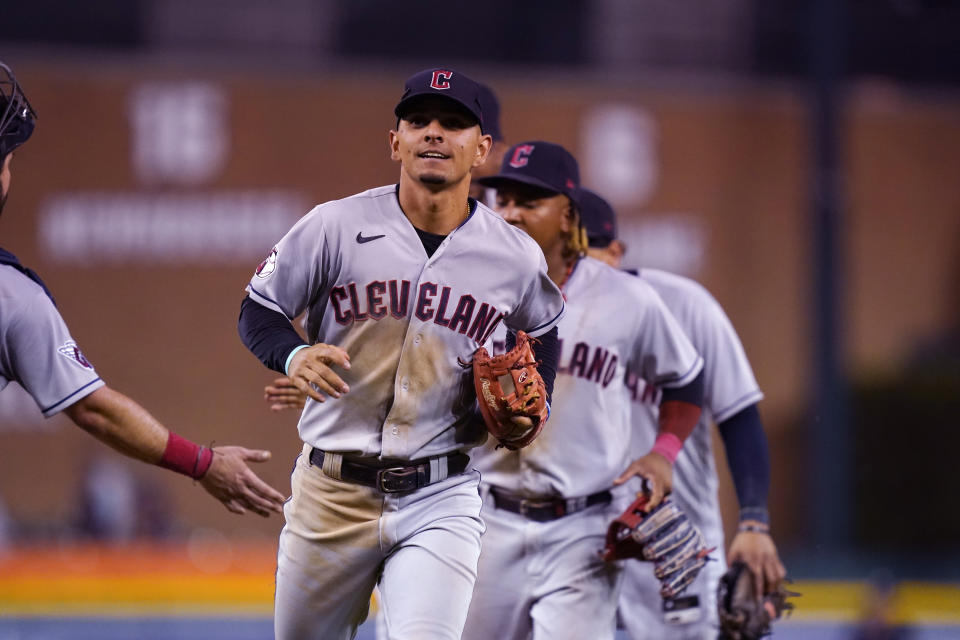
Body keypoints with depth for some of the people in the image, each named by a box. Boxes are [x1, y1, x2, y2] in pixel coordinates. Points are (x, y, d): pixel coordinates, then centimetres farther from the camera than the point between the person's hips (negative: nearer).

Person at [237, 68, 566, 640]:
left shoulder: (518, 258, -1)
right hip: (333, 494, 1)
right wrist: (294, 355, -20)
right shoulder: (337, 226, -5)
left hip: (441, 500, -1)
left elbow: (543, 330, 17)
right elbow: (259, 309, 2)